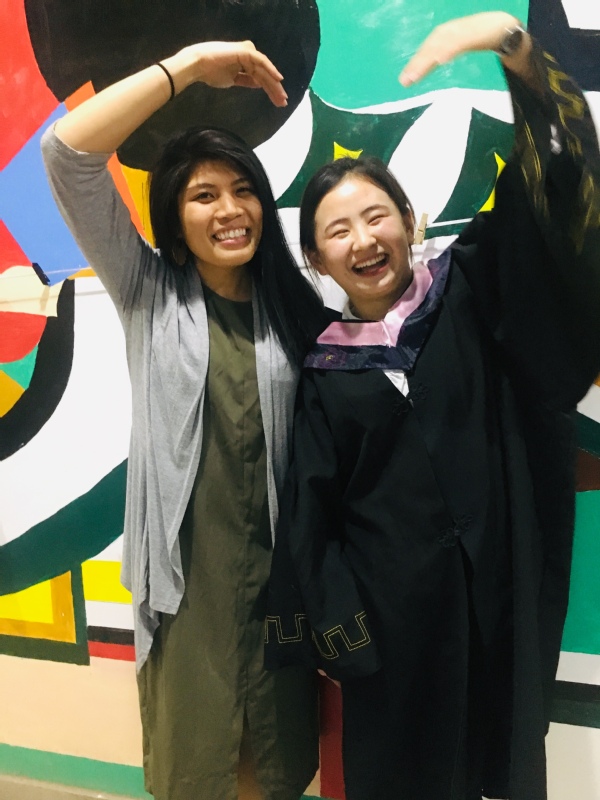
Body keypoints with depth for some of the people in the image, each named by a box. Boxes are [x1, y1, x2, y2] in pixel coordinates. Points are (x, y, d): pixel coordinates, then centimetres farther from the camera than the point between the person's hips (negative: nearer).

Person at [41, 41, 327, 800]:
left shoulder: (292, 309, 3)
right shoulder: (148, 291, -1)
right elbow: (66, 152, -12)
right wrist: (188, 63, -13)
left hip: (277, 561, 2)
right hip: (185, 565, -1)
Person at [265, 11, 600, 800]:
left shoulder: (472, 288, -1)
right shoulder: (325, 369, -1)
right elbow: (312, 513, 1)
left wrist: (515, 41, -24)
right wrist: (332, 625, -1)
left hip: (500, 585, 0)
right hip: (392, 604, 0)